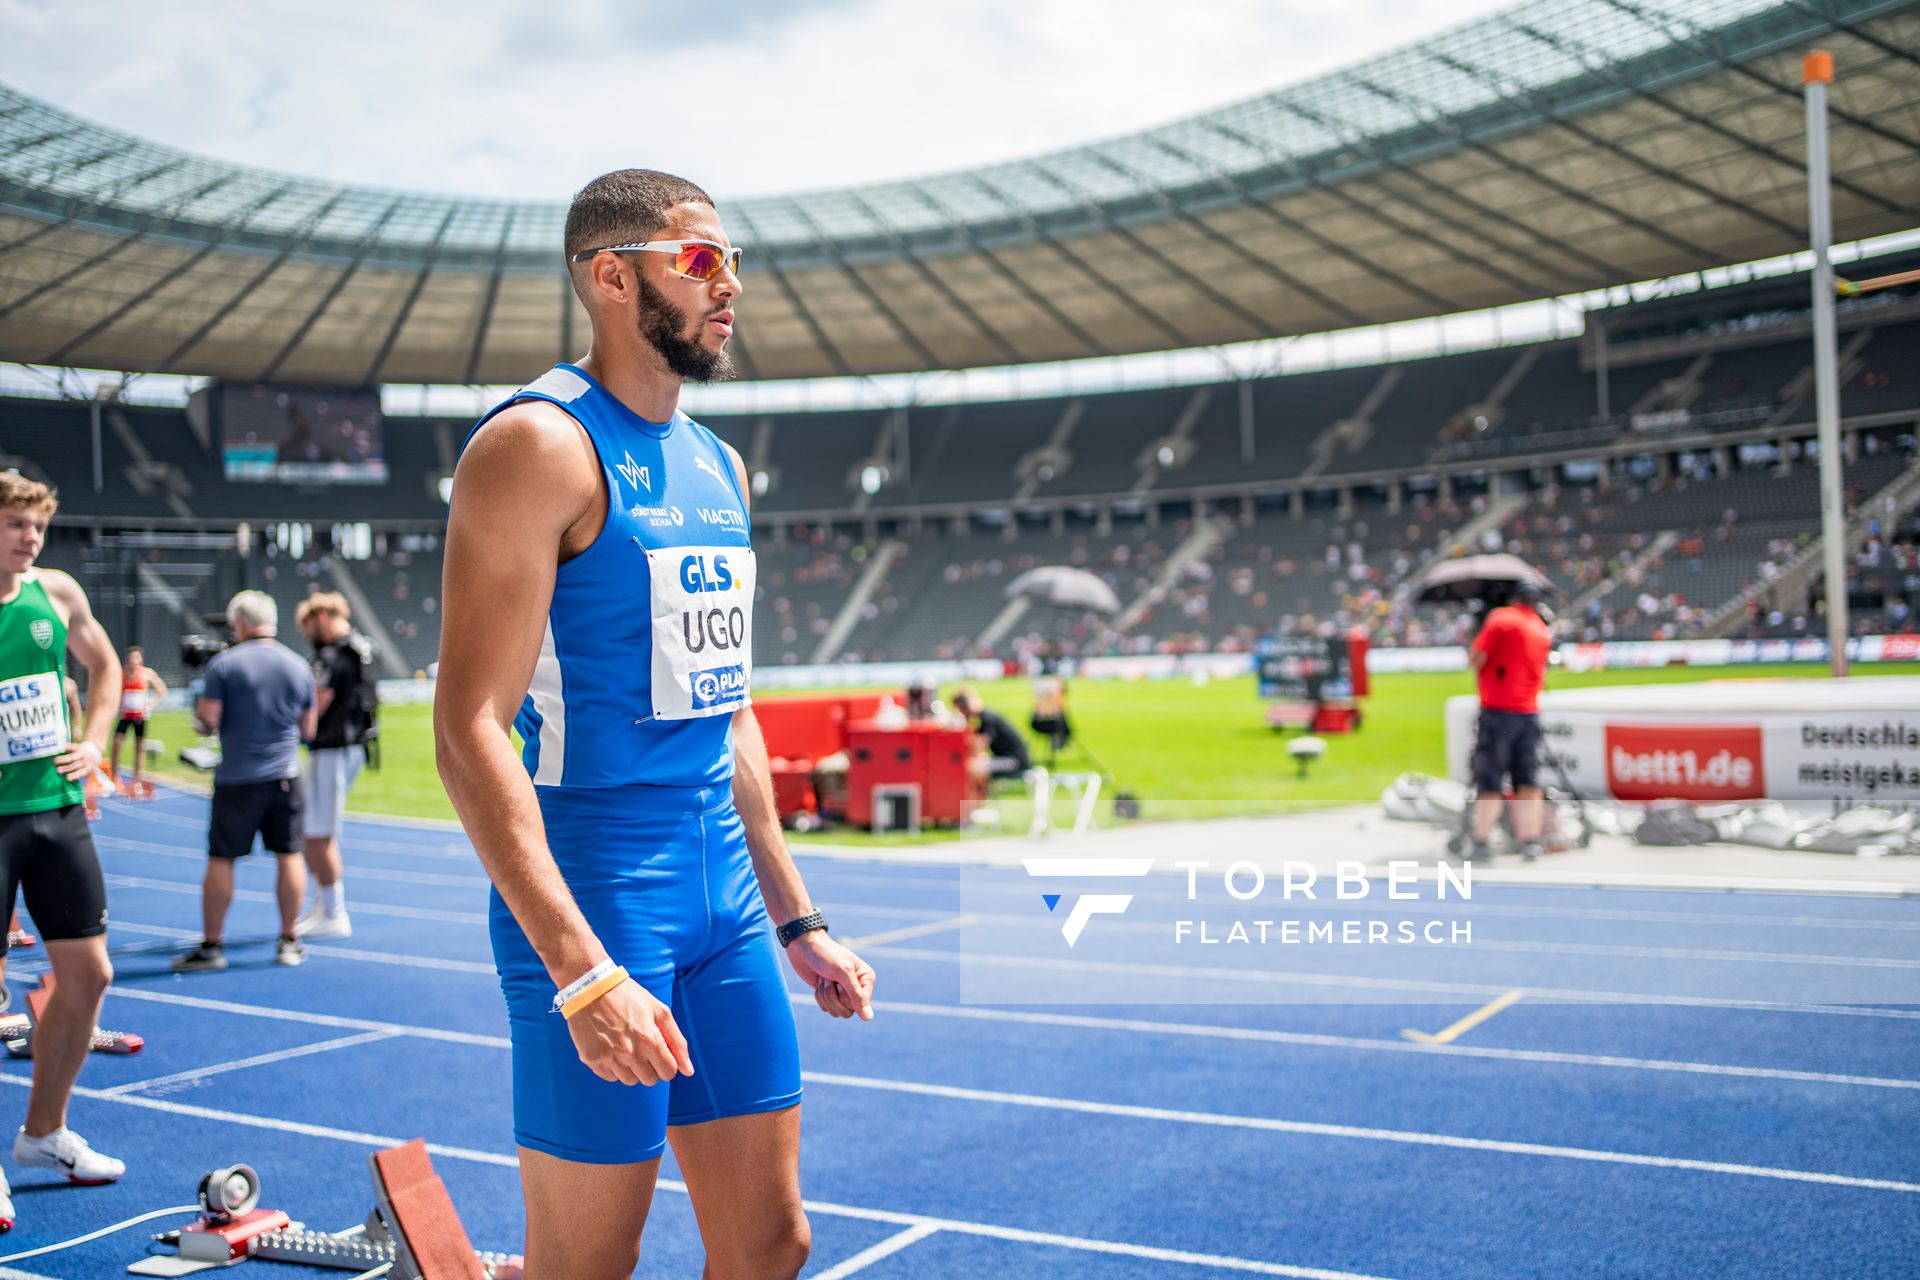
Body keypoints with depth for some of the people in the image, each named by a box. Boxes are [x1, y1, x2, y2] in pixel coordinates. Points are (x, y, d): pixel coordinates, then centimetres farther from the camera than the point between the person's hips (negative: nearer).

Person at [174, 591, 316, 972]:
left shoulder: (224, 664, -8)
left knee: (221, 860, 5)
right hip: (285, 776, 3)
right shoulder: (299, 666, 5)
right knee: (289, 857, 8)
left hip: (237, 779, -3)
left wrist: (200, 715, 12)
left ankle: (211, 946, 10)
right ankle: (289, 942, 14)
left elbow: (207, 721, -9)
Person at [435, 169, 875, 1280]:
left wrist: (797, 919, 17)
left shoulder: (719, 466, 14)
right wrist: (582, 971, -25)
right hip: (596, 904, -8)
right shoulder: (542, 443, -12)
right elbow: (471, 732, -18)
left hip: (728, 897, 8)